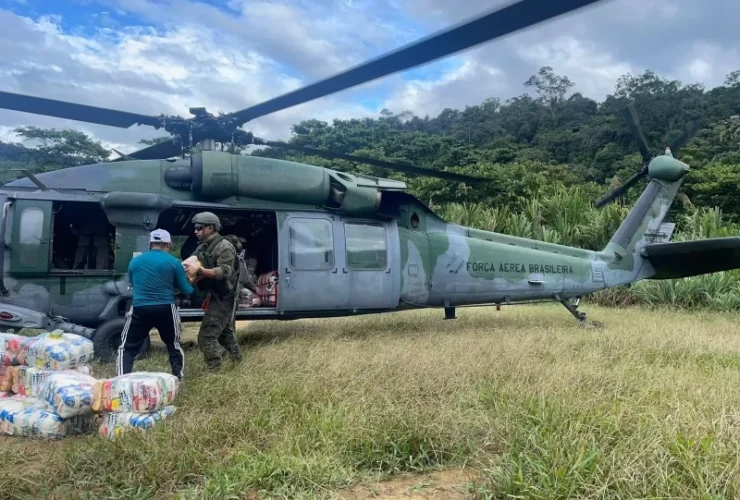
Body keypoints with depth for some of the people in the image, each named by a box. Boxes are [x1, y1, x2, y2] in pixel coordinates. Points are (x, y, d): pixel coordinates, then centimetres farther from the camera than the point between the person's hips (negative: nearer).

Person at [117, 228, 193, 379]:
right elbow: (186, 290, 4)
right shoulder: (174, 262, -1)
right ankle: (179, 378, 21)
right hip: (165, 310, -1)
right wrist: (192, 286, 27)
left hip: (140, 309, 1)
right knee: (174, 346, 19)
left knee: (127, 347, 12)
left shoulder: (134, 261, 9)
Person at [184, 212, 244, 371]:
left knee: (206, 336, -13)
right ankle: (238, 362, 40)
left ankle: (214, 372, -6)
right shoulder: (203, 247, 10)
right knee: (225, 331, 24)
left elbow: (225, 272, -28)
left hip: (223, 297, -10)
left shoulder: (224, 246, -18)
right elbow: (205, 271, 13)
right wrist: (196, 276, -10)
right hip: (216, 296, 10)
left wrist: (199, 271, -33)